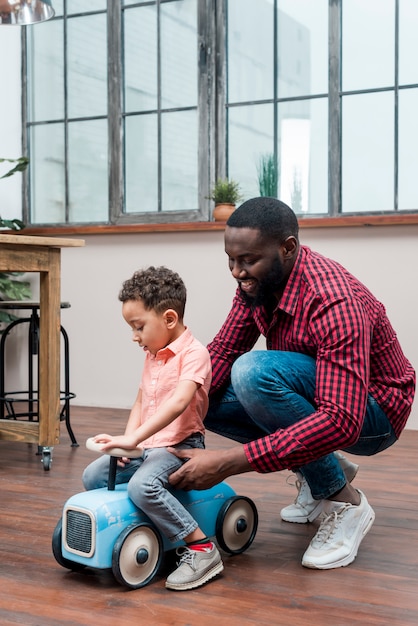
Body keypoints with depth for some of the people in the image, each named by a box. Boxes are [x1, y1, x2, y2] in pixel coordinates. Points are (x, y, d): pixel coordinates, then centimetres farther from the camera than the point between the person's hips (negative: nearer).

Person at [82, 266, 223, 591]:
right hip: (147, 446, 9)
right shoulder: (152, 355, 14)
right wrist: (128, 441, -4)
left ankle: (202, 548, -22)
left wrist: (134, 438, -35)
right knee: (93, 476, 0)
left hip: (180, 444, -9)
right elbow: (141, 402, 13)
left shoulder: (193, 353, -16)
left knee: (142, 485, -32)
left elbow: (178, 402, -30)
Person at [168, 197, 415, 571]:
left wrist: (229, 462, -42)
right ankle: (321, 468, 9)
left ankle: (344, 502, -14)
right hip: (312, 396, 8)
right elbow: (221, 352, -4)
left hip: (371, 411, -8)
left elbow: (342, 422, -39)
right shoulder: (258, 282, -8)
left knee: (254, 372, -32)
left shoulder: (333, 301, -33)